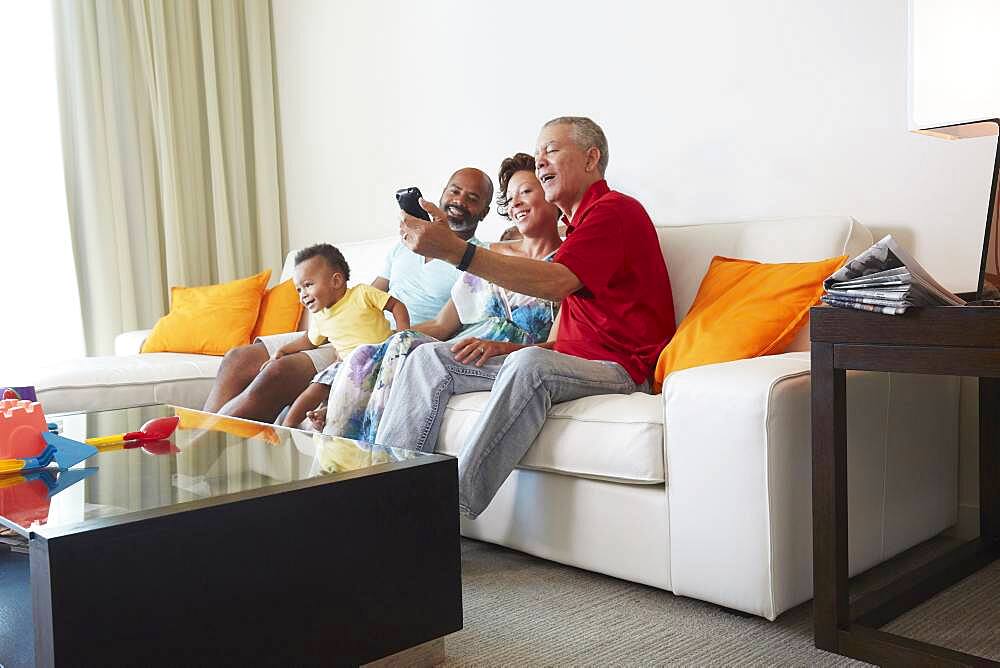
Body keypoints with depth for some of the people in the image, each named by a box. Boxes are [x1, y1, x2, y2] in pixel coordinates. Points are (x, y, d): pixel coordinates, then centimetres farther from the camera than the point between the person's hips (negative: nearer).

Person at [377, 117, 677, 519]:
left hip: (619, 367, -9)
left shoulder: (614, 210, -7)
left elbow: (555, 283, -26)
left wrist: (454, 250, -32)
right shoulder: (576, 223, 24)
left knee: (530, 364, -40)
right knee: (430, 357, -1)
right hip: (567, 361, 9)